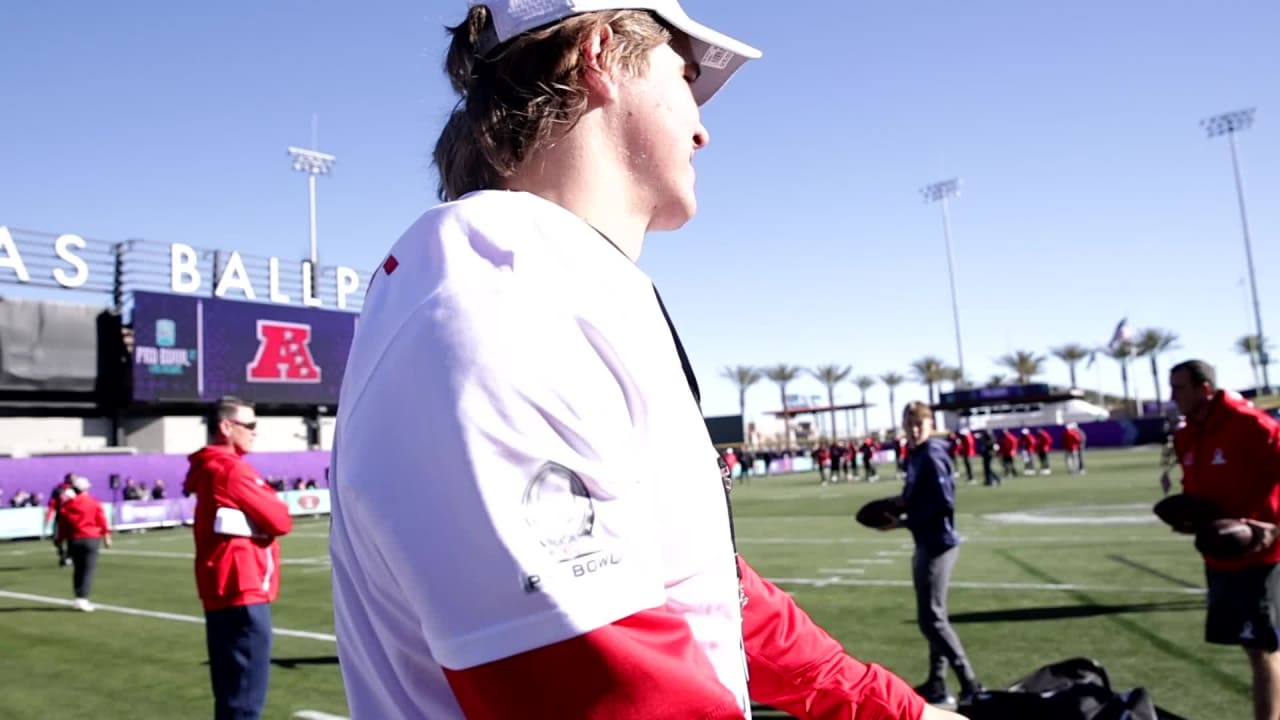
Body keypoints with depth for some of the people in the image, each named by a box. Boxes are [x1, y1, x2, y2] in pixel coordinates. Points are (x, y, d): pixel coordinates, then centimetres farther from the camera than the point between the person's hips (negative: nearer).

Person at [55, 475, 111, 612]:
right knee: (89, 569, -4)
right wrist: (106, 536, 4)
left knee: (78, 569, 14)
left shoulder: (65, 505, 4)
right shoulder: (94, 503, -3)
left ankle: (79, 598, 16)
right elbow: (102, 520, -3)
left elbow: (62, 525, 7)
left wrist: (61, 540, 15)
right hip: (91, 539, -4)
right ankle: (83, 598, -15)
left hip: (73, 540, 4)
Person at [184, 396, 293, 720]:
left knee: (233, 690, 15)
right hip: (243, 594, -10)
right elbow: (280, 521, -12)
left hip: (224, 594, 10)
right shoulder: (233, 469, -13)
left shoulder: (209, 469, 17)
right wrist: (276, 508, 6)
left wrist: (265, 508, 1)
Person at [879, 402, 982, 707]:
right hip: (927, 543, 10)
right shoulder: (915, 456, 11)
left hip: (938, 543, -10)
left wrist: (903, 522, -17)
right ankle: (937, 683, 26)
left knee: (931, 618, -6)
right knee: (933, 616, 16)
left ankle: (970, 684, 2)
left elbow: (944, 502, -23)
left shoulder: (931, 456, -17)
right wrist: (901, 501, 0)